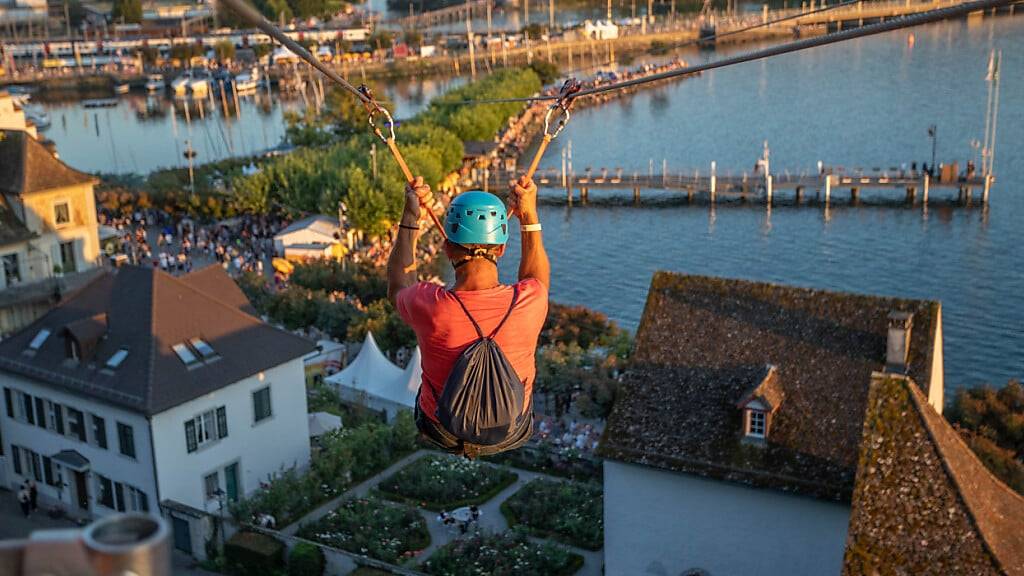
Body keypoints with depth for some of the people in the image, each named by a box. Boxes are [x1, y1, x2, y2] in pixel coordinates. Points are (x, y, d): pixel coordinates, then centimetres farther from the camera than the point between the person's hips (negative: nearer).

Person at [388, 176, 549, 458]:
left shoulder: (427, 305, -29)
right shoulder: (530, 301, -27)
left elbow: (397, 287, 0)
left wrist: (411, 218, 2)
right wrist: (529, 214, 3)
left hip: (442, 434, 0)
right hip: (512, 434, 1)